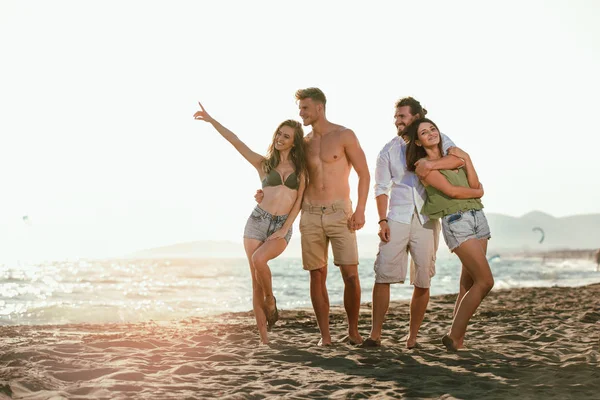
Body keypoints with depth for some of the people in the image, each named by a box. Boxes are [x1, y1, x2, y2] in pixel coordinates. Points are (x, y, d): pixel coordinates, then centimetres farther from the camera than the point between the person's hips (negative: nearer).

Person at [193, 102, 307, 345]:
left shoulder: (300, 168, 7)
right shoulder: (263, 163, 7)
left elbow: (299, 202, 2)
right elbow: (235, 141, -1)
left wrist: (285, 229, -8)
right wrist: (211, 120, -8)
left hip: (282, 227, -1)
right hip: (258, 222, 1)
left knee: (259, 260, -29)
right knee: (256, 280, -4)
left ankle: (270, 301, -2)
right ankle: (263, 338, 2)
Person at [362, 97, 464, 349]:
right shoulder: (389, 150, 9)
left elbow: (459, 158, -11)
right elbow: (381, 188, 6)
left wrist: (432, 164, -28)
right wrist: (382, 221, -6)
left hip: (426, 220, 0)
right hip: (397, 219, 0)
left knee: (422, 281, 1)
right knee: (383, 275, -9)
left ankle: (412, 337, 11)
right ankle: (375, 334, -5)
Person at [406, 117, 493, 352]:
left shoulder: (453, 156, 17)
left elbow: (475, 185, 6)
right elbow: (452, 191, -11)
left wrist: (467, 160, -3)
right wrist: (477, 193, 4)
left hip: (477, 217, 7)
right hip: (455, 221, -7)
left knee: (469, 283, 5)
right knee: (485, 281, -13)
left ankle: (458, 338, 9)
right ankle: (454, 337, -7)